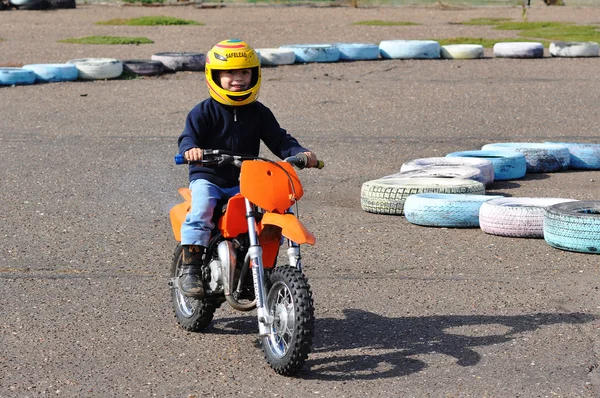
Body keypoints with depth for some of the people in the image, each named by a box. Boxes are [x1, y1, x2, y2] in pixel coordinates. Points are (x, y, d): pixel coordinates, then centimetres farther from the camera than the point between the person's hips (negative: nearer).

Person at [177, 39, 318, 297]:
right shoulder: (204, 112, -2)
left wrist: (300, 153, -13)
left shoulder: (259, 113, 9)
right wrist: (190, 149, -37)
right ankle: (189, 269, -23)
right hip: (207, 178, -3)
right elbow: (189, 136, -12)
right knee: (200, 212, -31)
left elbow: (278, 139, 6)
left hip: (245, 181, 3)